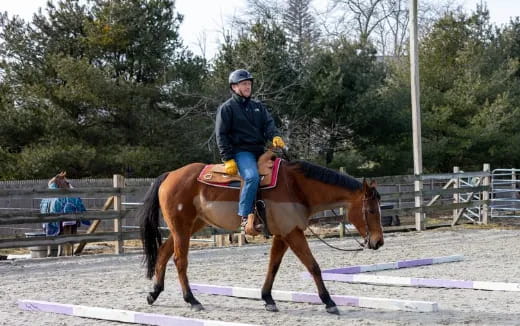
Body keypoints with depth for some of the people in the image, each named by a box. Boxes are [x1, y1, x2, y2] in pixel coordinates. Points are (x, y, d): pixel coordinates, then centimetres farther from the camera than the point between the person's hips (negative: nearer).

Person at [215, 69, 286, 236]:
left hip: (259, 151, 7)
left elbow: (268, 122, 8)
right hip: (240, 151, -7)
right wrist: (228, 159, -12)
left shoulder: (257, 106, 19)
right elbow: (221, 135, -3)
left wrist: (275, 136, -16)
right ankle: (246, 217, -32)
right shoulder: (227, 108, 2)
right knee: (252, 177, -33)